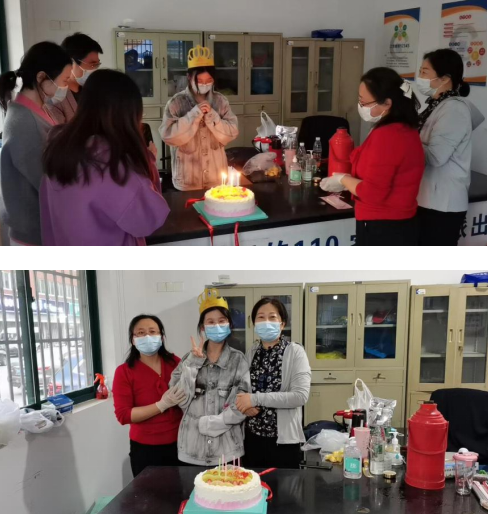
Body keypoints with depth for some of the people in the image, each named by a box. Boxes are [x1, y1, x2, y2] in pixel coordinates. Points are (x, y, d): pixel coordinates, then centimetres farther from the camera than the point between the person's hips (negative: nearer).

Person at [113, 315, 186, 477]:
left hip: (178, 444, 3)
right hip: (145, 449, -2)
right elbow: (123, 415, -12)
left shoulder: (175, 362, 0)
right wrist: (162, 404, -21)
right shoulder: (124, 372, -6)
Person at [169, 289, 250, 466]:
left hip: (227, 451, -1)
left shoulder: (238, 360, -1)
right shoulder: (190, 358, 4)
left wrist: (205, 423, -10)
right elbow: (181, 401, -6)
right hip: (192, 450, 1)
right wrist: (194, 362, -11)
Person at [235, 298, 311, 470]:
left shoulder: (295, 352, -10)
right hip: (252, 437, 4)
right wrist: (244, 405, -9)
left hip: (283, 440, -4)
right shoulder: (251, 353, 6)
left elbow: (300, 396, -20)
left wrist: (256, 399, -22)